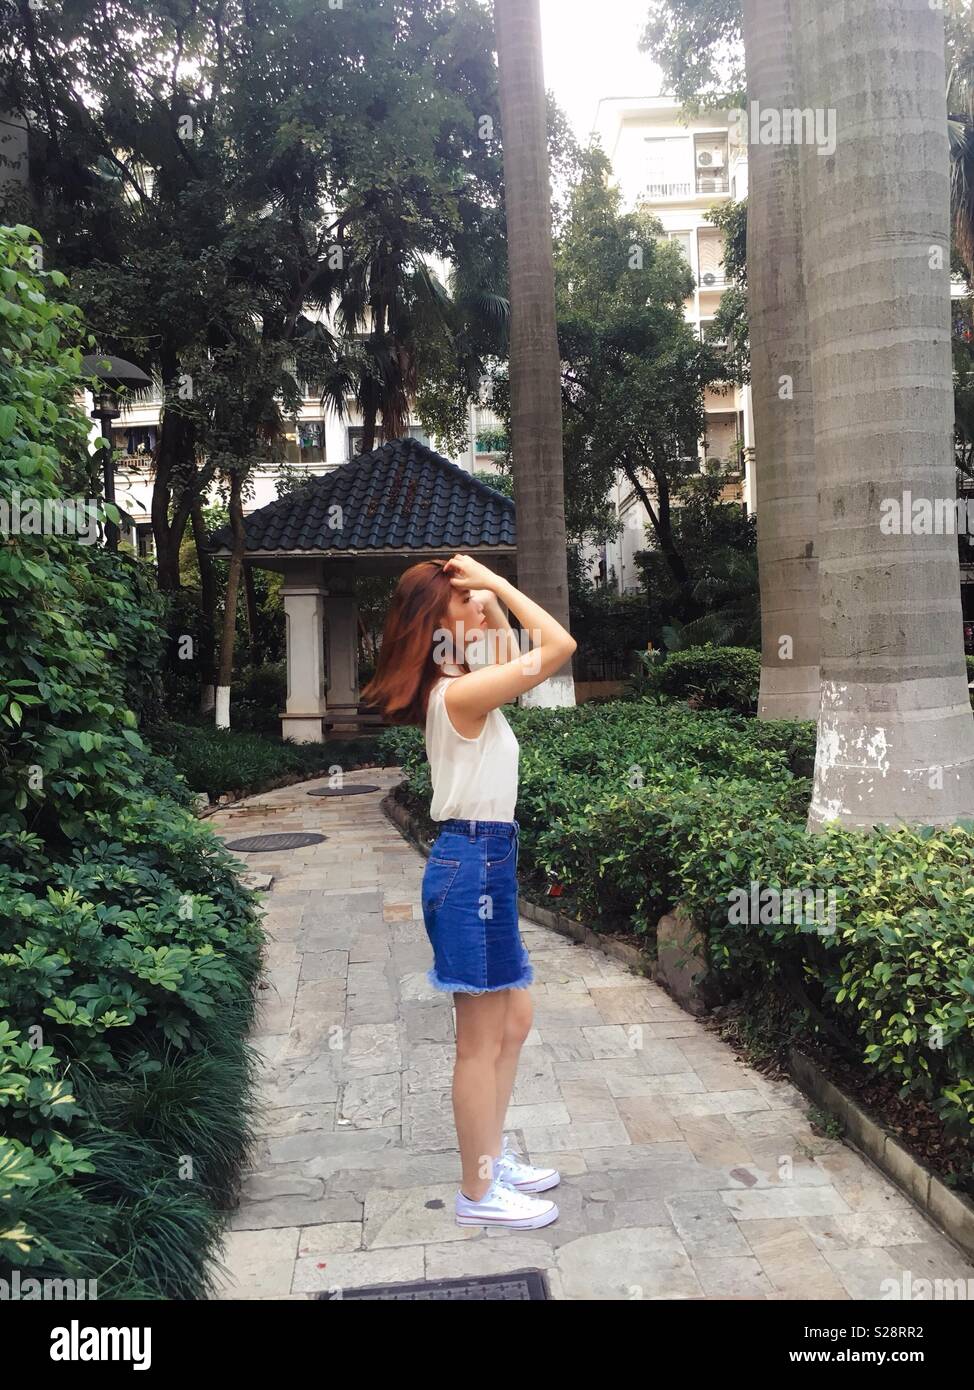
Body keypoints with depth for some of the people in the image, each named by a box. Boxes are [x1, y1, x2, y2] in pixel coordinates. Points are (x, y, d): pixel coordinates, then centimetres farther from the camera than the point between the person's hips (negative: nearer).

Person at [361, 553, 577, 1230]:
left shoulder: (461, 686, 10)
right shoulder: (459, 694, -19)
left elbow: (528, 656, 25)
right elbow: (561, 645, -22)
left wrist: (495, 604, 12)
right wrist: (496, 581, -15)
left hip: (485, 861, 10)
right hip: (471, 864, -10)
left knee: (515, 1020, 20)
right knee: (483, 1040, 3)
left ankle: (494, 1157, 34)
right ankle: (479, 1194, 19)